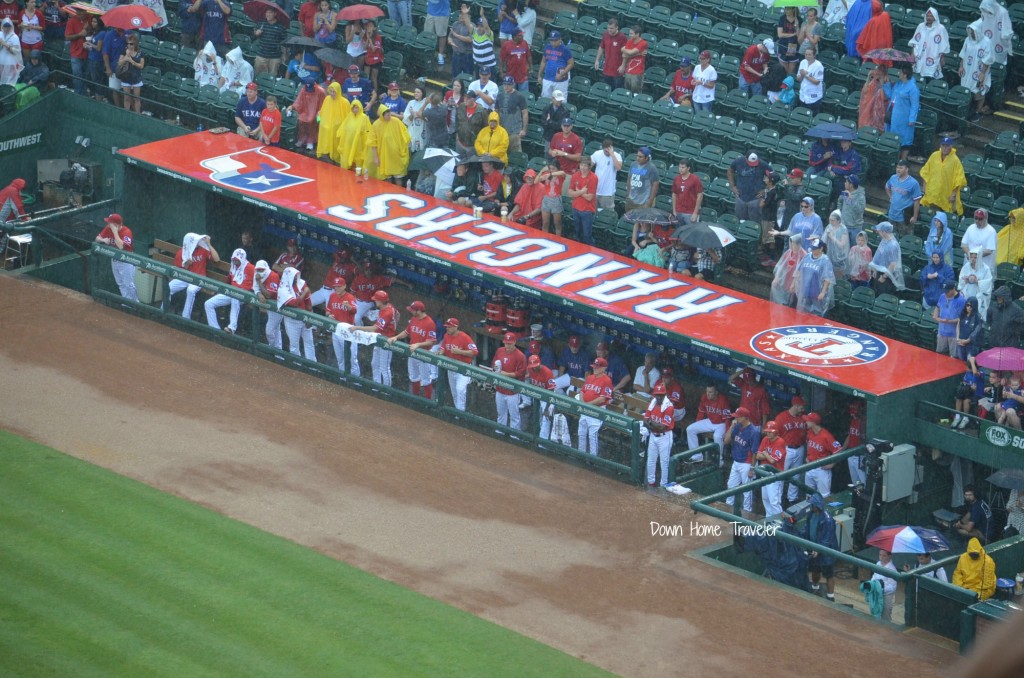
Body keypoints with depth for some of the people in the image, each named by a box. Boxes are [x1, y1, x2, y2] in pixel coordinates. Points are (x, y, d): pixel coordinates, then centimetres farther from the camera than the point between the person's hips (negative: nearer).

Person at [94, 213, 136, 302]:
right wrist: (103, 240, -23)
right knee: (121, 284, 17)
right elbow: (97, 238, 0)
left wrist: (115, 231, -36)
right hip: (114, 260, 7)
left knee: (129, 284, -3)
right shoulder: (108, 229, -5)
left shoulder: (126, 231, -26)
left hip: (126, 261, -7)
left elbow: (121, 246, -38)